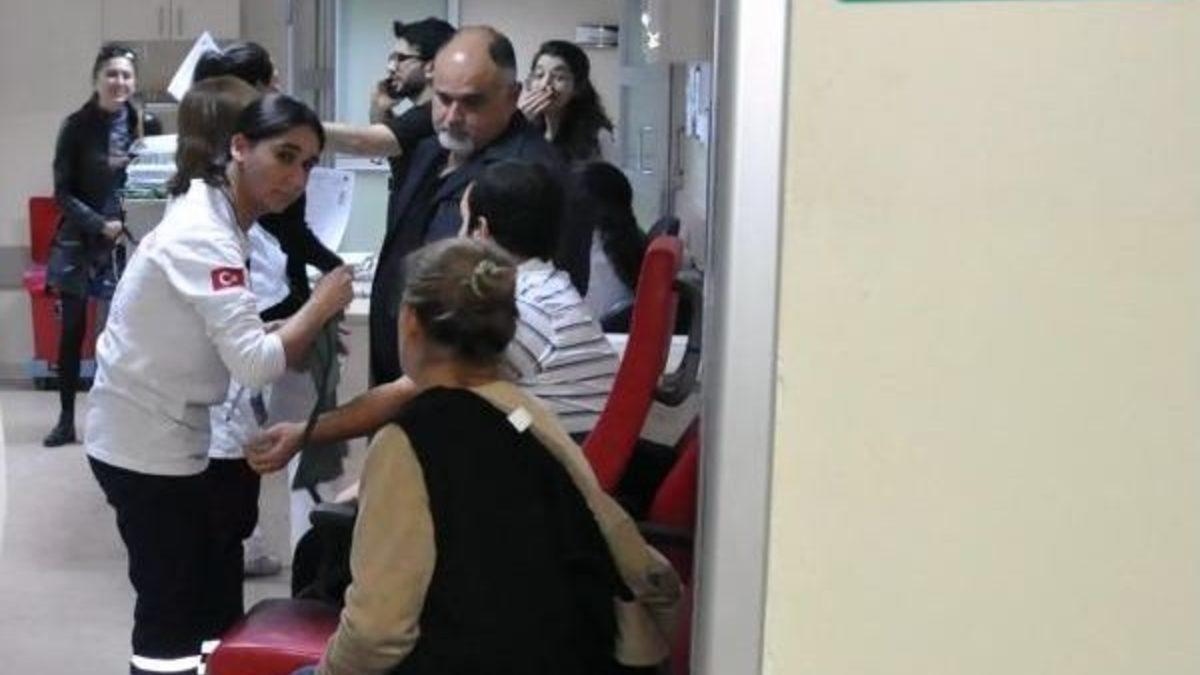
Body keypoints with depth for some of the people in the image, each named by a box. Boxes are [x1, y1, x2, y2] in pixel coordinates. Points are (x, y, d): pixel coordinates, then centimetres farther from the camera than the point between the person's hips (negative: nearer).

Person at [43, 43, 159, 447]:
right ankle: (66, 419, 13)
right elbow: (63, 193, -5)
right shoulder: (77, 127, -4)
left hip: (131, 242, 1)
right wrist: (102, 225, -16)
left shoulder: (147, 124, 0)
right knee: (72, 331, 3)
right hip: (81, 242, -1)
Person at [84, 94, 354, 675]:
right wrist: (323, 305, -18)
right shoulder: (203, 235, -24)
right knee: (175, 611, 1)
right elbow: (255, 363, -30)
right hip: (148, 444, -10)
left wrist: (310, 331, -7)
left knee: (201, 599, 17)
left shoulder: (215, 218, 7)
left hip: (161, 434, 10)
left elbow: (232, 334, 5)